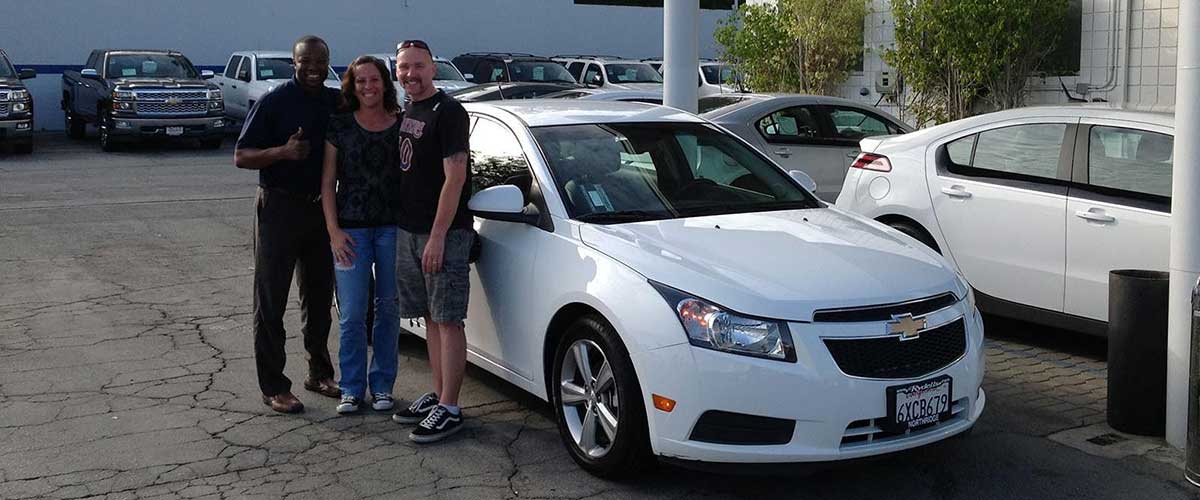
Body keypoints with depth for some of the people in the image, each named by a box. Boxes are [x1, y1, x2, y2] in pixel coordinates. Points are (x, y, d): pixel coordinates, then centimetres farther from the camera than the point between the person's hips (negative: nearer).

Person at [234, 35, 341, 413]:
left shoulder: (337, 103, 6)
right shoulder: (274, 103, -9)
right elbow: (241, 156, -10)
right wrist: (283, 151, -25)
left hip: (321, 208, 6)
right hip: (280, 208, -5)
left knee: (319, 297, 15)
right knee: (271, 300, -1)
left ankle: (319, 374, 28)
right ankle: (273, 387, 5)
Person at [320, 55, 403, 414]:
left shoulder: (403, 125, 4)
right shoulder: (339, 126, 3)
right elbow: (327, 182, 3)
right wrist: (333, 230, -5)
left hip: (393, 227, 1)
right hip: (351, 228, -1)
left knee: (389, 308, 8)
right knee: (351, 314, -1)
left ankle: (382, 385, 20)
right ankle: (351, 389, 12)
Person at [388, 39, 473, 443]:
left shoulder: (447, 112, -11)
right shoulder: (406, 113, 15)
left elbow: (454, 178, -16)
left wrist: (437, 236, -20)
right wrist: (409, 228, 13)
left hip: (444, 232, -8)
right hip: (408, 231, 8)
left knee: (447, 320, -5)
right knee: (431, 319, 13)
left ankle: (449, 409, -1)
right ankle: (437, 395, 22)